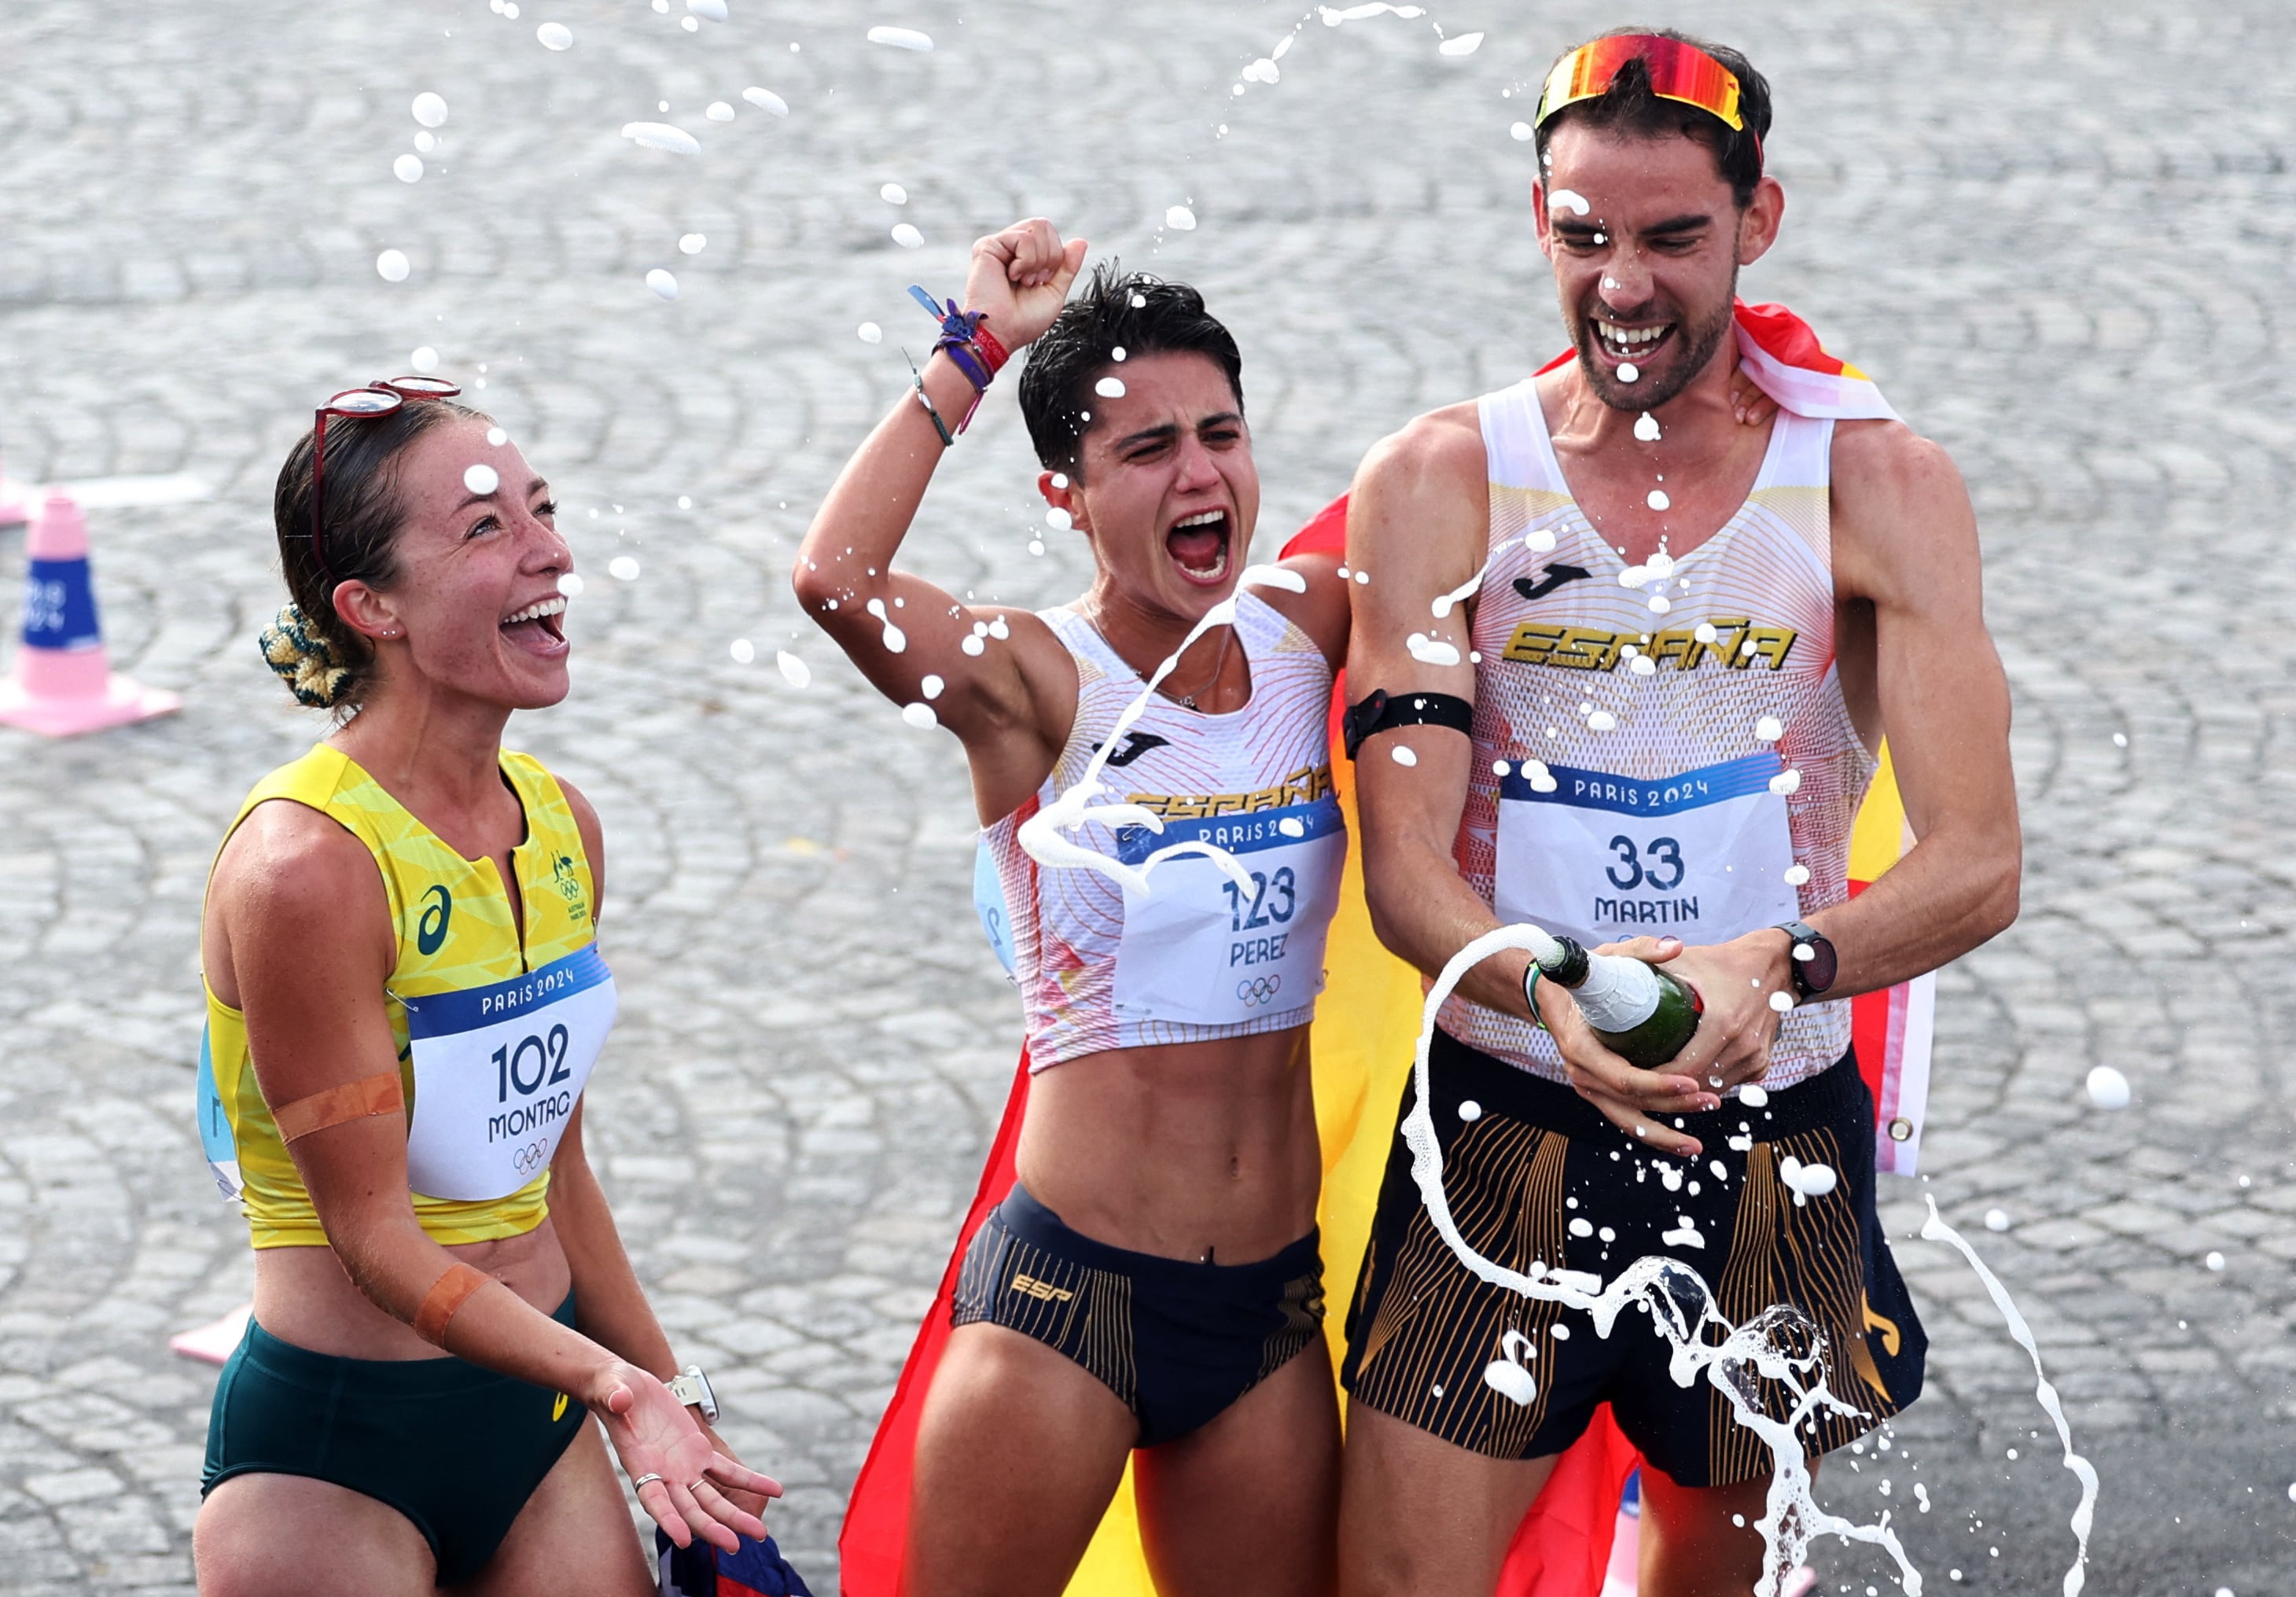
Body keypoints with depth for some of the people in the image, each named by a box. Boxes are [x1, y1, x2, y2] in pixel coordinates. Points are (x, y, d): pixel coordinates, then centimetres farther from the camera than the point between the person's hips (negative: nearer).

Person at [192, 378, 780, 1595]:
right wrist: (611, 1384, -29)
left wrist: (677, 1420, 15)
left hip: (539, 1403, 7)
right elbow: (373, 1232, -18)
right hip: (329, 1446, -6)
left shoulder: (563, 826, 3)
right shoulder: (306, 863, -20)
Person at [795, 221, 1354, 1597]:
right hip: (1071, 1289, -5)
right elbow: (838, 580, -30)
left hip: (1275, 1305, 5)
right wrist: (974, 349, -20)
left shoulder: (1307, 634, 5)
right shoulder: (1034, 684, -11)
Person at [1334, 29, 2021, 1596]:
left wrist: (1778, 964, -32)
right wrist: (1551, 994, -32)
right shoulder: (1438, 484, -3)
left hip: (1778, 1149, 1)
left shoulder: (1877, 489, -4)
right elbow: (1405, 869, -10)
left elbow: (1979, 867, -12)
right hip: (1503, 1129, -1)